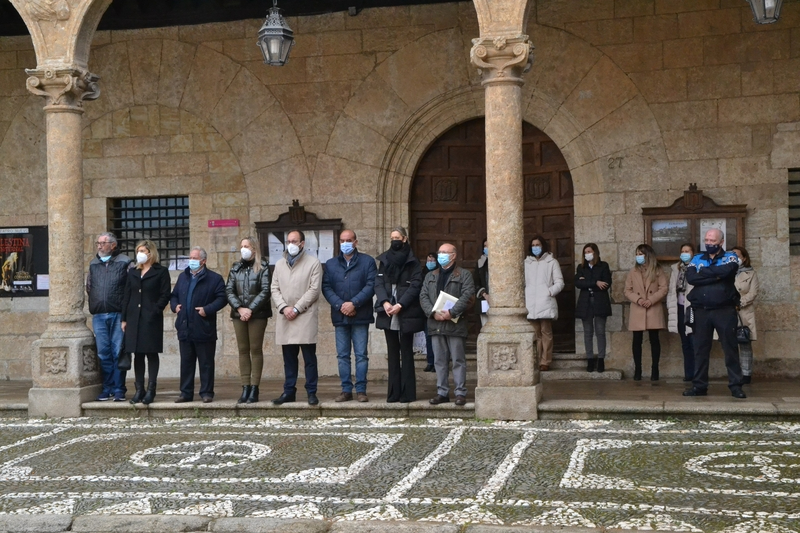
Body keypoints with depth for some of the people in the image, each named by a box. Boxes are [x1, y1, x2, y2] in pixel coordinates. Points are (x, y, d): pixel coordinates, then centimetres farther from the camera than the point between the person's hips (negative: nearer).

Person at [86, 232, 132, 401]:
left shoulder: (124, 262, 0)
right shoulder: (93, 264, 14)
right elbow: (88, 287, 23)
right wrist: (95, 303, 14)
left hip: (118, 315, -4)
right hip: (98, 316, 4)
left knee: (118, 353, -2)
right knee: (103, 354, 5)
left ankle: (119, 390, 4)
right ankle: (107, 389, 13)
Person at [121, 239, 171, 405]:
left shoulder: (161, 272, 1)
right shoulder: (133, 272, 15)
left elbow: (165, 295, -5)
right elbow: (127, 296, 13)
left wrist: (154, 312, -15)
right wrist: (124, 318, 7)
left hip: (152, 319, -5)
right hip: (134, 318, 5)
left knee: (152, 353, -2)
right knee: (138, 354, 6)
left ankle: (150, 390, 0)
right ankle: (139, 390, 11)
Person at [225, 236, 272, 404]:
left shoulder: (262, 267, 1)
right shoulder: (236, 268, 13)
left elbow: (265, 291, -8)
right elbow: (229, 290, 6)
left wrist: (251, 309, -14)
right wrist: (240, 308, -9)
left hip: (257, 313, -4)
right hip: (238, 313, 4)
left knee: (256, 349, -2)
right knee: (243, 350, 4)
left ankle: (254, 389, -1)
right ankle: (245, 388, 6)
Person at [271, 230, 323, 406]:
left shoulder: (313, 263, 0)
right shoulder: (279, 264, 15)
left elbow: (314, 290, -6)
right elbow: (275, 289, 11)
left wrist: (296, 308, -12)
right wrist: (283, 307, -6)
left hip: (306, 317, -4)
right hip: (285, 318, 4)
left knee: (309, 357, -2)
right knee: (289, 358, 8)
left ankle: (311, 392, 4)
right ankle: (289, 391, 14)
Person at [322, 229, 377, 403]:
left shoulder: (367, 261, 4)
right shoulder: (330, 264, 13)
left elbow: (371, 285, -6)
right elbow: (326, 287, 3)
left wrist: (354, 303, -15)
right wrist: (340, 305, -11)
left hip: (360, 316, -3)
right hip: (340, 316, 3)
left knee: (361, 355, -1)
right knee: (342, 355, 5)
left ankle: (361, 390, 3)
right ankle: (346, 390, 11)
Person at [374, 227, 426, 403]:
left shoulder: (412, 262, 1)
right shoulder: (384, 260, 12)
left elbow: (415, 286, -7)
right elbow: (378, 283, 5)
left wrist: (400, 305, -17)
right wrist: (385, 302, -11)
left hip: (406, 314, -4)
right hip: (388, 313, 4)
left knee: (406, 352, -1)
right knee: (392, 352, 6)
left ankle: (407, 392, 1)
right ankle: (393, 392, 8)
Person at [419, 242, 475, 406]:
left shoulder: (464, 275, 3)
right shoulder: (430, 276, 18)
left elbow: (468, 296, -10)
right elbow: (423, 296, 8)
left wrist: (451, 312, -19)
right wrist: (433, 312, -9)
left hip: (455, 324, -5)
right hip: (436, 324, 5)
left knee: (458, 360, -2)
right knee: (439, 360, 7)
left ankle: (461, 393, 2)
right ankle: (442, 392, 13)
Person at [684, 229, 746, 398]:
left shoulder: (730, 257, 5)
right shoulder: (697, 259, 11)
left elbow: (727, 271, -19)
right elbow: (690, 277, -8)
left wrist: (703, 272, -8)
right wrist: (715, 276, -13)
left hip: (725, 311, -3)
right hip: (701, 311, 3)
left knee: (730, 348, -1)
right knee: (701, 349, 7)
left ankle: (735, 385, 3)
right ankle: (699, 386, 13)